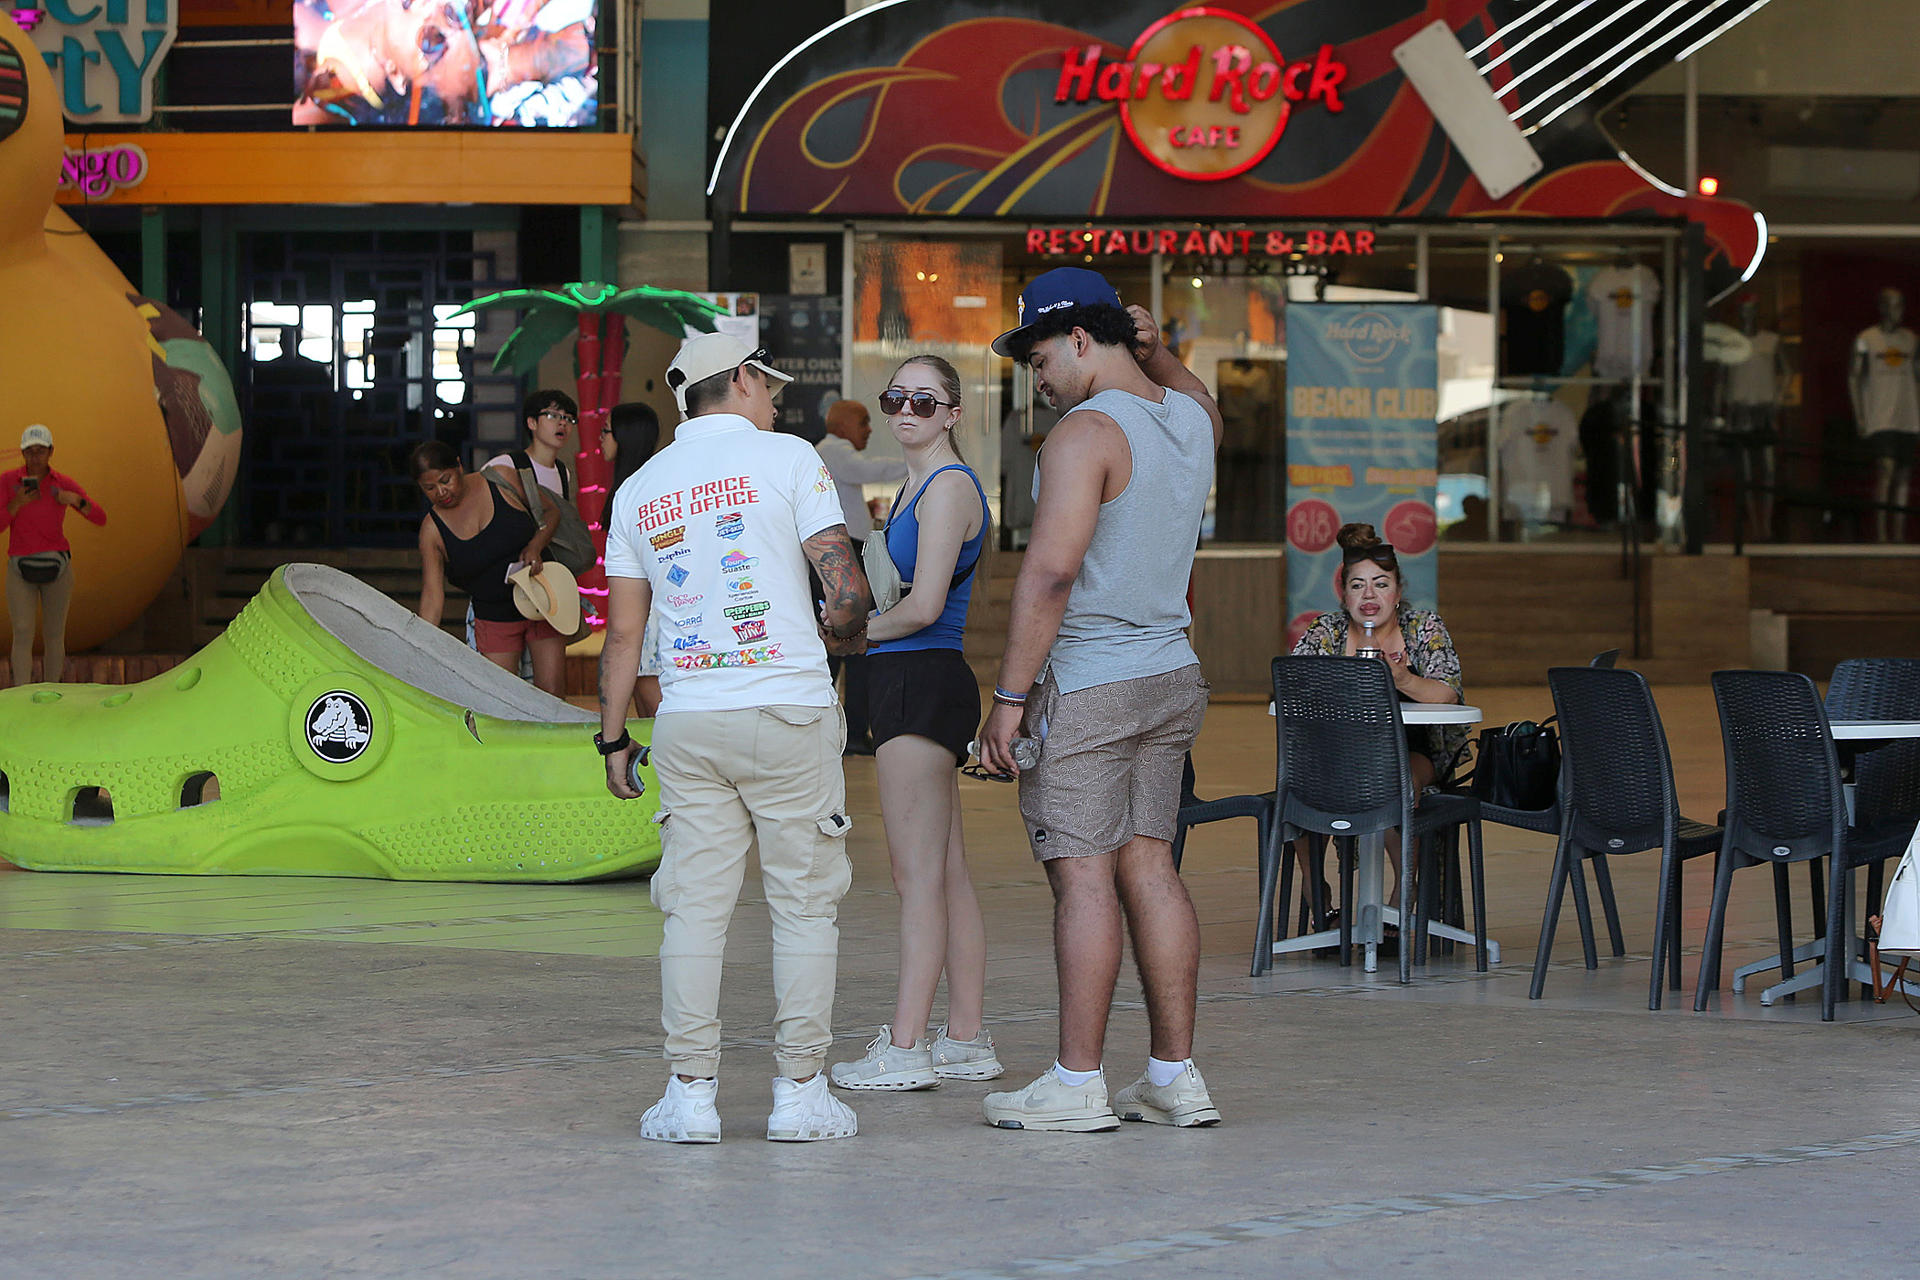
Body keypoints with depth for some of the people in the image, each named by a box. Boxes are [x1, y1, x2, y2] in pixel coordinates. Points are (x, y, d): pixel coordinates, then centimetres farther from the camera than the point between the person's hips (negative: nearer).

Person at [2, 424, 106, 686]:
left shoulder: (63, 483, -1)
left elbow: (100, 518, -2)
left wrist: (76, 500, -20)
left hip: (57, 567, 1)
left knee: (54, 635, 5)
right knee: (22, 632, -14)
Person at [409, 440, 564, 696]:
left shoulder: (502, 482, -8)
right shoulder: (433, 529, -7)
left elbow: (552, 511, 5)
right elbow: (432, 596, -10)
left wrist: (536, 546, -15)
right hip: (494, 623, 0)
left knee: (550, 697, -5)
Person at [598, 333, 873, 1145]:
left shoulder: (638, 489, 12)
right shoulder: (786, 458, 0)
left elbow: (623, 631, 11)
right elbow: (848, 592, -6)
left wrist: (613, 738, 17)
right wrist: (841, 636, 16)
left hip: (688, 721, 3)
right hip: (791, 711, -3)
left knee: (694, 908, 4)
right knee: (804, 904, 3)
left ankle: (691, 1093, 2)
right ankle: (801, 1092, 3)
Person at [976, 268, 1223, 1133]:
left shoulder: (1087, 433, -15)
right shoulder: (1189, 418, 10)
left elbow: (1049, 573, -21)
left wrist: (1009, 696, -18)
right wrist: (1156, 354, 18)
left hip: (1086, 684, -8)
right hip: (1169, 673, 8)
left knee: (1083, 875, -6)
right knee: (1148, 865, 9)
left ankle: (1077, 1083, -5)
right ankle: (1175, 1077, 9)